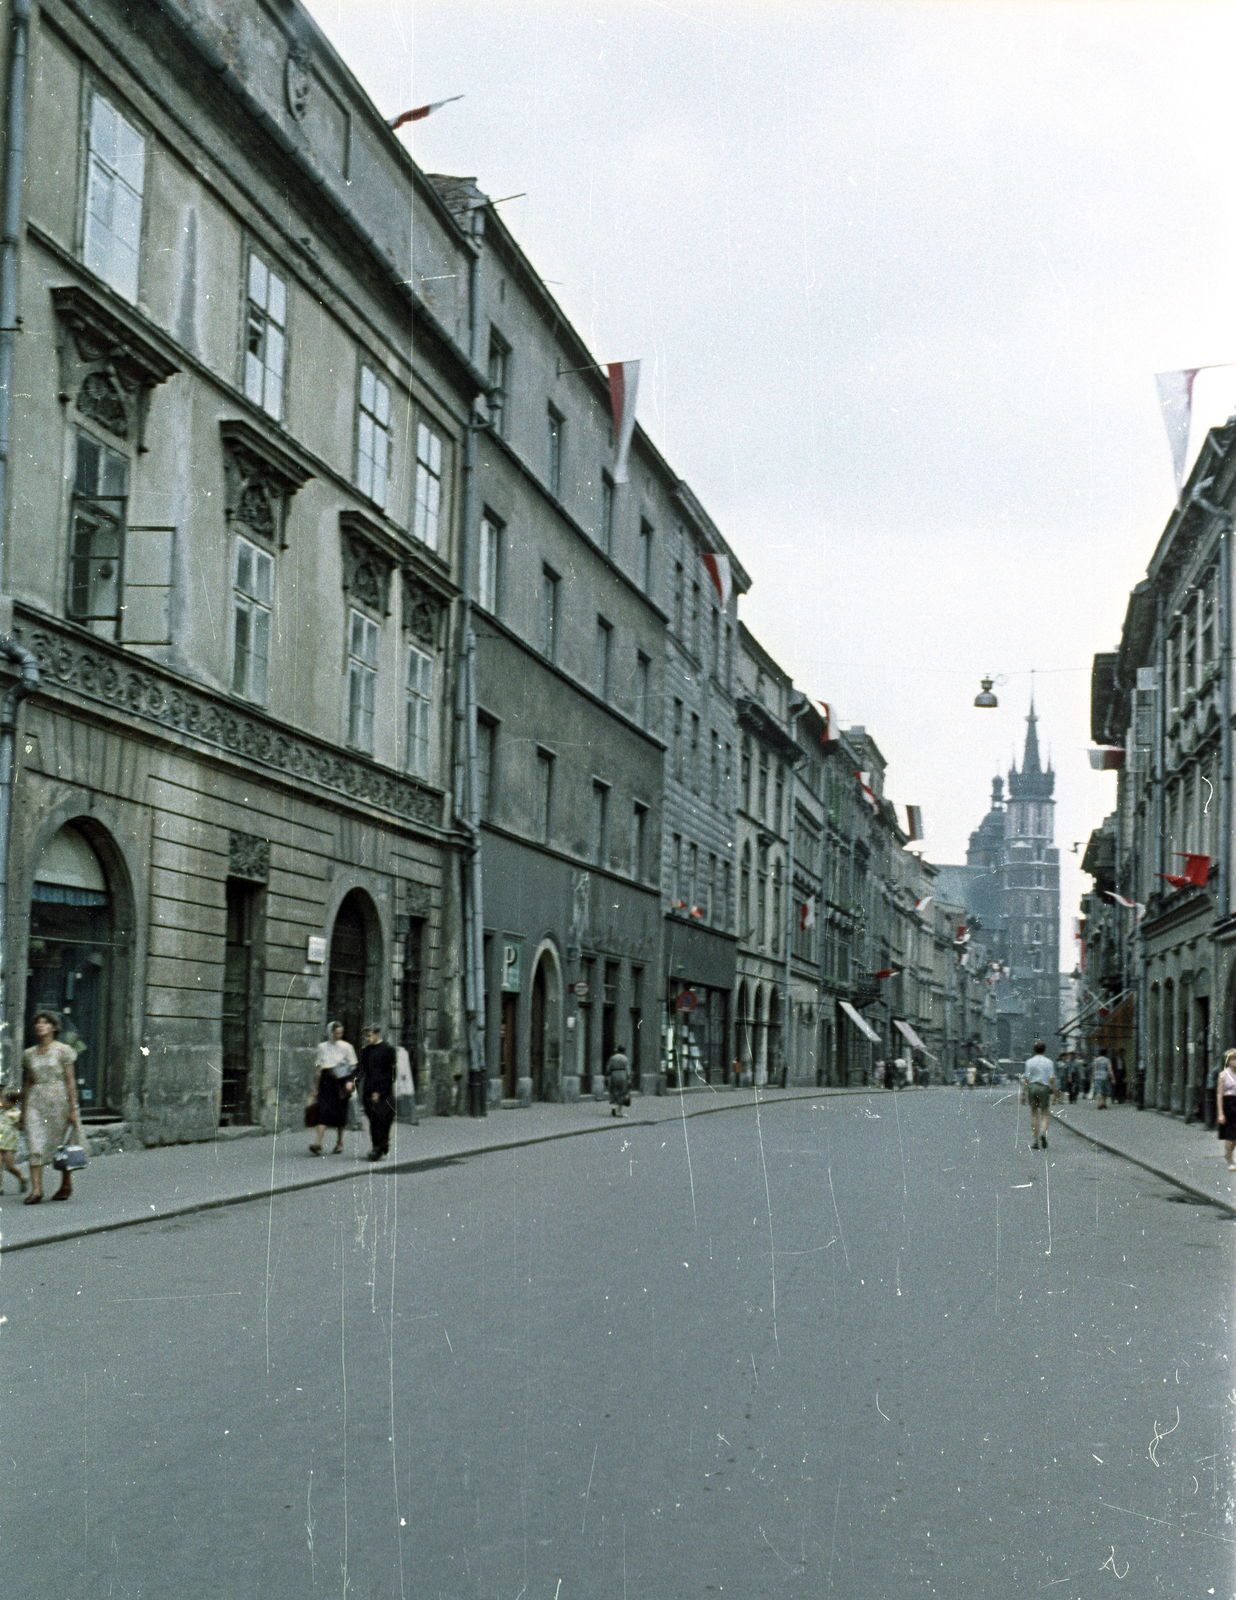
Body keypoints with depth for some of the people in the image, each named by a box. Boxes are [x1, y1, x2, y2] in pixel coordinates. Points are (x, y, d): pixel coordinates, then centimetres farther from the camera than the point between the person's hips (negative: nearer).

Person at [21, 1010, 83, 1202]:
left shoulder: (62, 1051, -1)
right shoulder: (29, 1054, 11)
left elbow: (70, 1081, -4)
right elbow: (27, 1083, 16)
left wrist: (73, 1108, -9)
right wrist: (23, 1111, 14)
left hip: (59, 1099, -3)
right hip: (36, 1101, 3)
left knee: (62, 1143, 5)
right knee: (35, 1145, -8)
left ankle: (66, 1184, 23)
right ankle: (36, 1189, -11)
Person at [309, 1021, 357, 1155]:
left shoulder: (346, 1047, 5)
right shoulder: (322, 1047, 10)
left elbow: (353, 1067, 3)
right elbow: (319, 1068, 13)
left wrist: (350, 1082, -12)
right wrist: (316, 1088, 11)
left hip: (340, 1082, -1)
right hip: (325, 1081, 1)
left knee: (340, 1113, 5)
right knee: (323, 1111, -11)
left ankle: (339, 1143, 22)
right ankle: (318, 1145, -18)